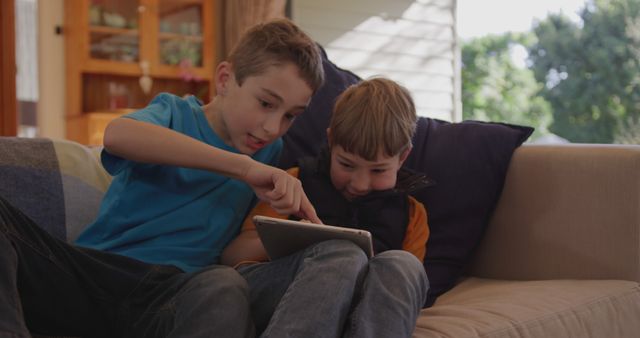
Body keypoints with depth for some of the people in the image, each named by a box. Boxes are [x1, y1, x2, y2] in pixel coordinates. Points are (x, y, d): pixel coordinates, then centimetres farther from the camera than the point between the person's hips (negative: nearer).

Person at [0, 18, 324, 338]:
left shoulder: (270, 153, 18)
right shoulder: (175, 113, 6)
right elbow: (118, 134, -18)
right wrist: (245, 167, -25)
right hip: (88, 270, 0)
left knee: (225, 287, -37)